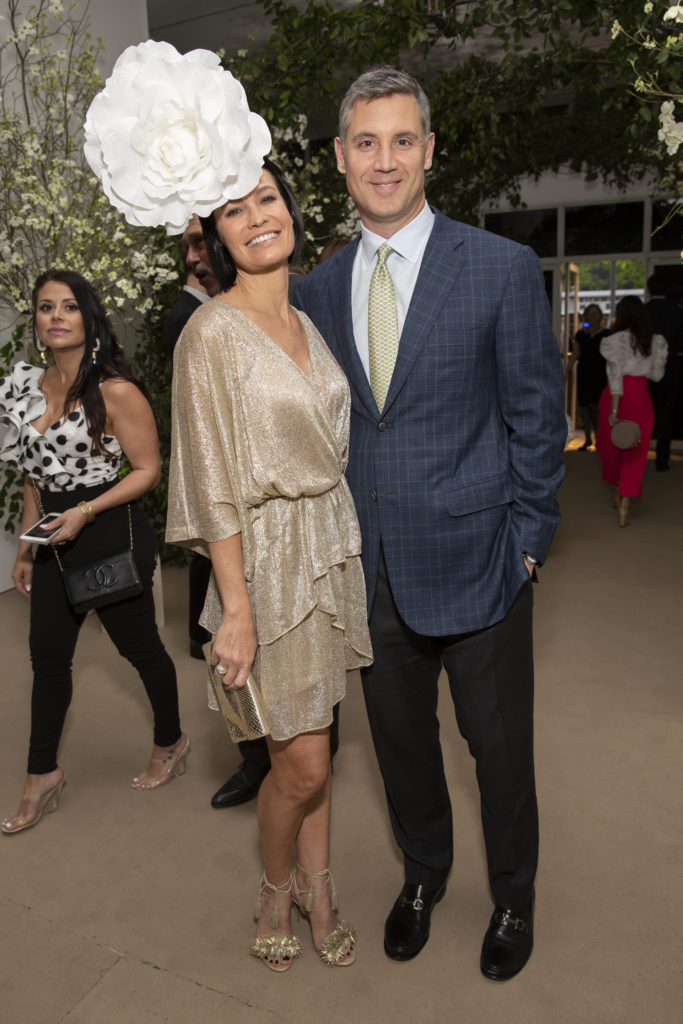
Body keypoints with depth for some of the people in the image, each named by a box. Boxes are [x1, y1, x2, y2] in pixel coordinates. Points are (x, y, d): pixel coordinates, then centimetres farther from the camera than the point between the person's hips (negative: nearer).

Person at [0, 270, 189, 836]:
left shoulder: (114, 391, -14)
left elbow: (148, 470, -12)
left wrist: (85, 512, -21)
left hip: (112, 535, -6)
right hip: (56, 541, 6)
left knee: (139, 646, 10)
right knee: (48, 656, 12)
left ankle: (171, 742, 35)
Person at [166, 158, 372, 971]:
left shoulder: (306, 324, 10)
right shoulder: (212, 333, -12)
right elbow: (214, 483, -15)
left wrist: (344, 550, 12)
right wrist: (236, 611, -16)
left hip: (332, 549, 6)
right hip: (267, 559, -6)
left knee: (314, 738, 18)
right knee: (302, 763, 4)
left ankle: (317, 885, 39)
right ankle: (276, 888, 35)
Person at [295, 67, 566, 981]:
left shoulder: (504, 268, -7)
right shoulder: (318, 289, 5)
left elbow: (538, 418, -5)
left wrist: (526, 544, -7)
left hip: (475, 560, -3)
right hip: (371, 566, 4)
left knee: (500, 749, 14)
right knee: (400, 737, 20)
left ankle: (513, 896, 43)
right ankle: (424, 873, 48)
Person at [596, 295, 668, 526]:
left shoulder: (614, 340, -8)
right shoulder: (656, 342, 2)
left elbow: (615, 375, -14)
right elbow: (657, 374, 6)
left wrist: (614, 410, -16)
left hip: (618, 396, -1)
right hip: (641, 397, 2)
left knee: (612, 445, 19)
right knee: (634, 454, 5)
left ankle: (618, 495, 32)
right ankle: (624, 507, -4)